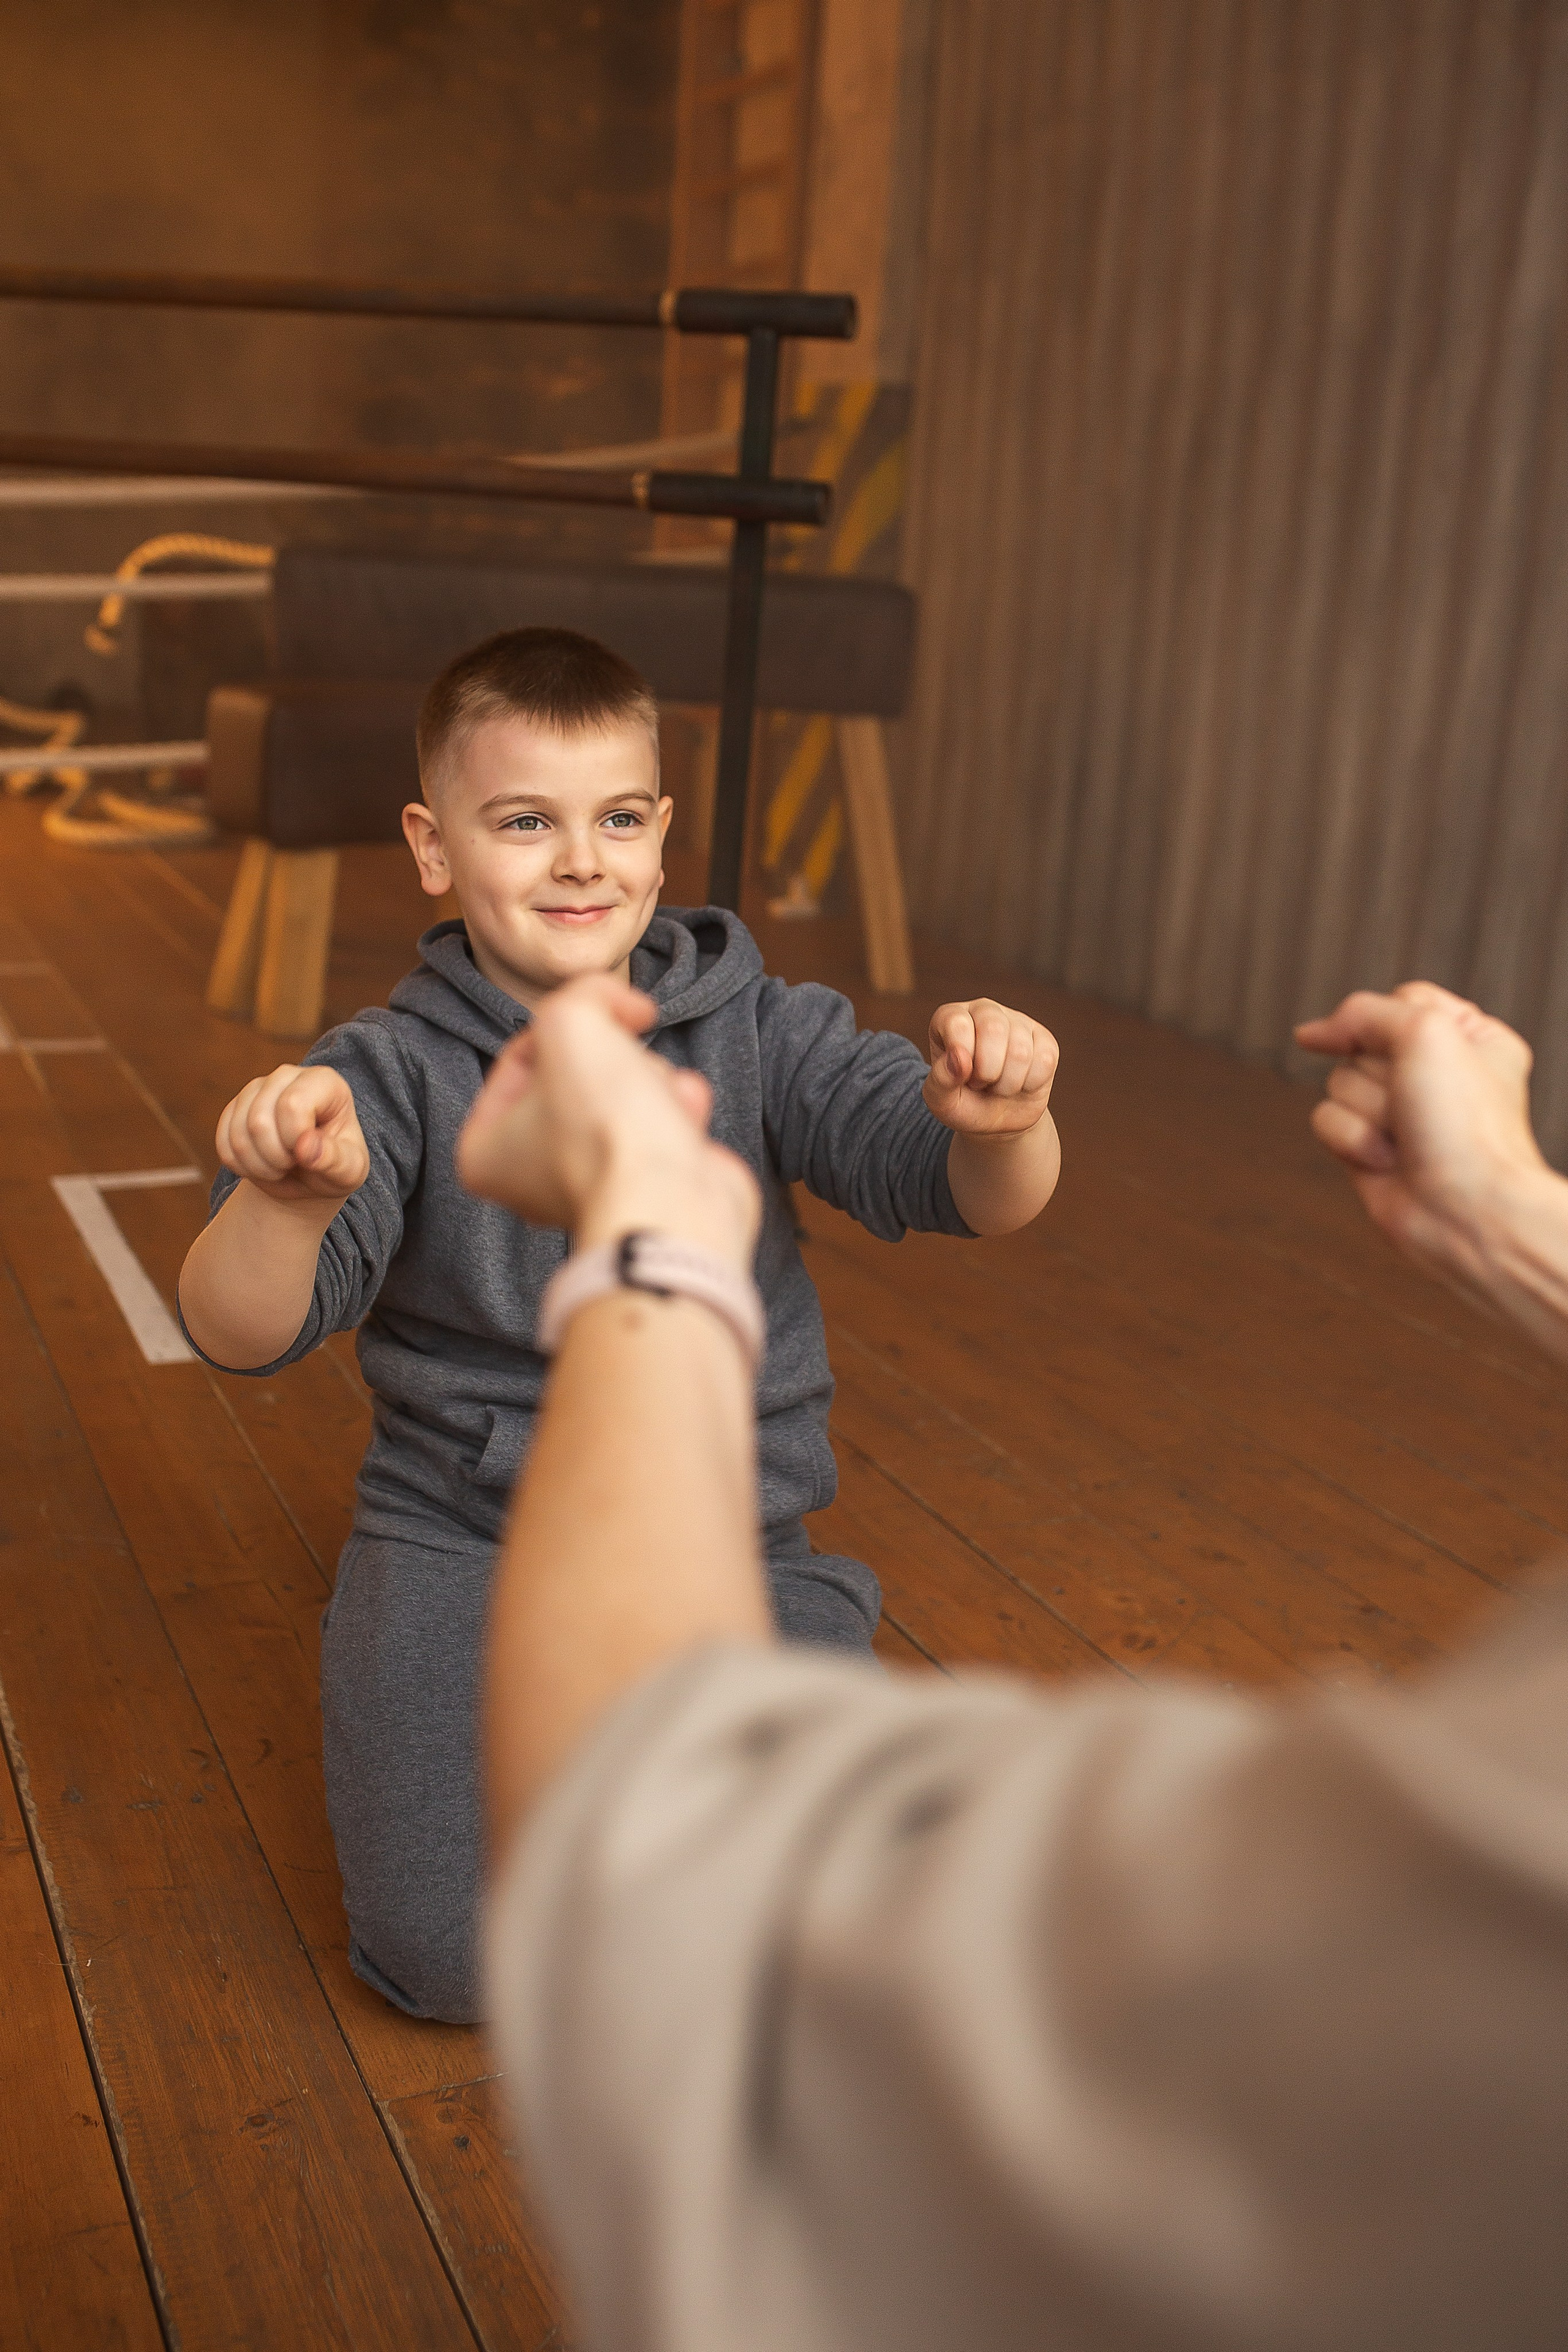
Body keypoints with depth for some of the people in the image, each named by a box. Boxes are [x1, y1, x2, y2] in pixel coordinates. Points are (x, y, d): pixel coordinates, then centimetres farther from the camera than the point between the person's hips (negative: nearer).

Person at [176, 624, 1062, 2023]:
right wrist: (289, 1201, -40)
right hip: (466, 1541, -1)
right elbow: (242, 1336, -17)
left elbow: (969, 1193, -11)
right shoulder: (393, 1075, -7)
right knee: (456, 1957, -16)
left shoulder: (761, 1035, -2)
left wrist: (999, 1125, -37)